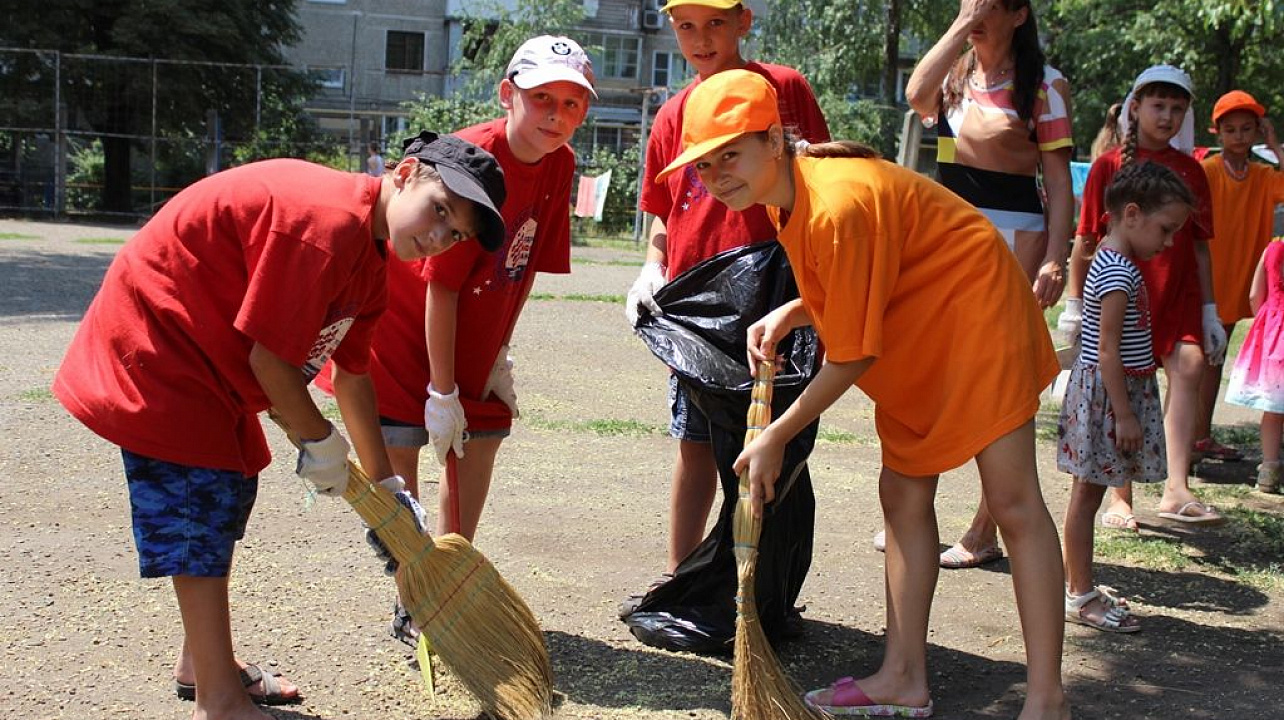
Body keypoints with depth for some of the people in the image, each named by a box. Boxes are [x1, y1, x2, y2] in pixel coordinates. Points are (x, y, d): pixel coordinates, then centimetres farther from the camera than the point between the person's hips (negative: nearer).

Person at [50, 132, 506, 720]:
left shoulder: (371, 262, 3)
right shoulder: (327, 221, -29)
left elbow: (351, 372, 13)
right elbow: (268, 355, -26)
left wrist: (383, 482, 17)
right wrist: (318, 439, -11)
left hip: (210, 358, 11)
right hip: (155, 341, -11)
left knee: (230, 495, 18)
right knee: (199, 511, -8)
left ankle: (202, 662, 33)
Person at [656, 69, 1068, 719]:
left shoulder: (837, 206, -31)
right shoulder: (786, 195, -1)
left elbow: (853, 354, -24)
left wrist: (774, 438, -15)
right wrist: (788, 315, -7)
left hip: (974, 311, -10)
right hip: (917, 334, 10)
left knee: (1013, 500, -10)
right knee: (903, 493, 8)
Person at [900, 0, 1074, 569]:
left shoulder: (1043, 84, 0)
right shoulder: (952, 77, 12)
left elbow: (1059, 180, -4)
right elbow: (916, 95, -12)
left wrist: (1054, 258, -14)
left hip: (1014, 234, -4)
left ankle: (984, 532, 8)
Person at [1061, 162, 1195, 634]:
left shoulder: (1110, 261, 12)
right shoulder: (1118, 275, -18)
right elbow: (1107, 350, -21)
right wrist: (1124, 414, -18)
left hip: (1108, 390, 10)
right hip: (1107, 393, -10)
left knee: (1089, 492, 13)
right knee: (1087, 494, -2)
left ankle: (1079, 587, 22)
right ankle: (1081, 596, 6)